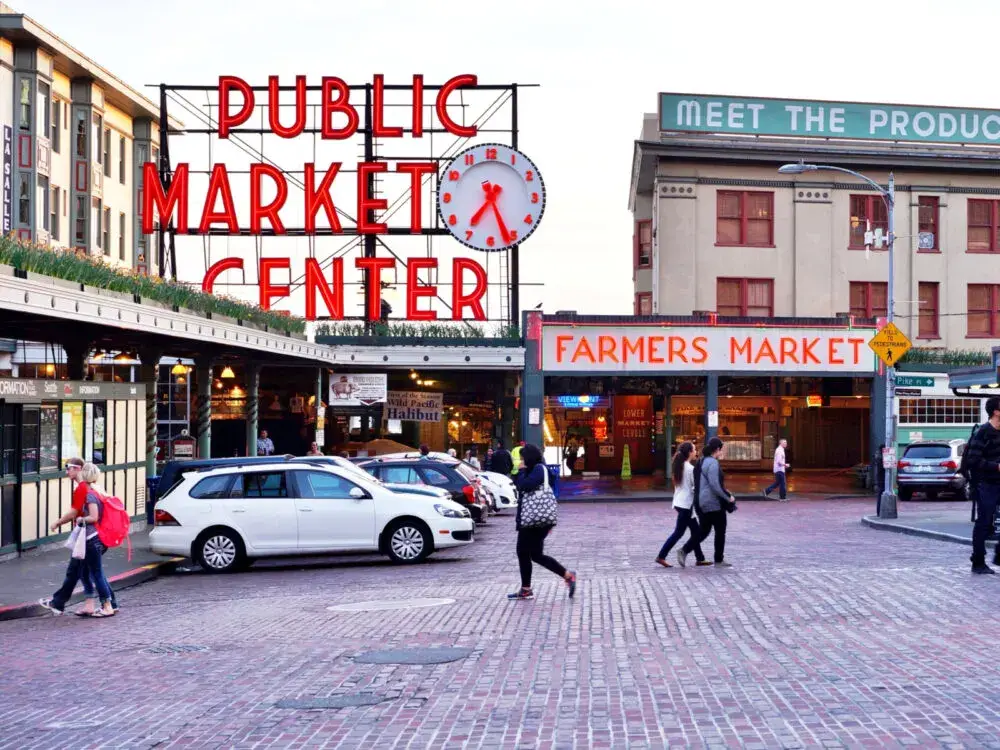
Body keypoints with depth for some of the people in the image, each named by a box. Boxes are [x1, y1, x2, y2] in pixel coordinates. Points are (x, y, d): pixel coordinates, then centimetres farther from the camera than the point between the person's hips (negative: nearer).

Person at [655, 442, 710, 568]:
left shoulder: (679, 467, 8)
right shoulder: (690, 468, -17)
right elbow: (695, 488, -14)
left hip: (679, 502, 9)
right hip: (687, 504, -9)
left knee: (696, 530, 14)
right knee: (679, 532, -2)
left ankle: (700, 558, 18)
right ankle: (661, 556, -1)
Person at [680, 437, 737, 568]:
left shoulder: (702, 461, 12)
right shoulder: (713, 463, -17)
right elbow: (715, 485, -23)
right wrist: (728, 497, -12)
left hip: (702, 503, 9)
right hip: (714, 503, -9)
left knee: (704, 531, 13)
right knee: (720, 531, 6)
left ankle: (684, 551, -1)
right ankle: (719, 560, 15)